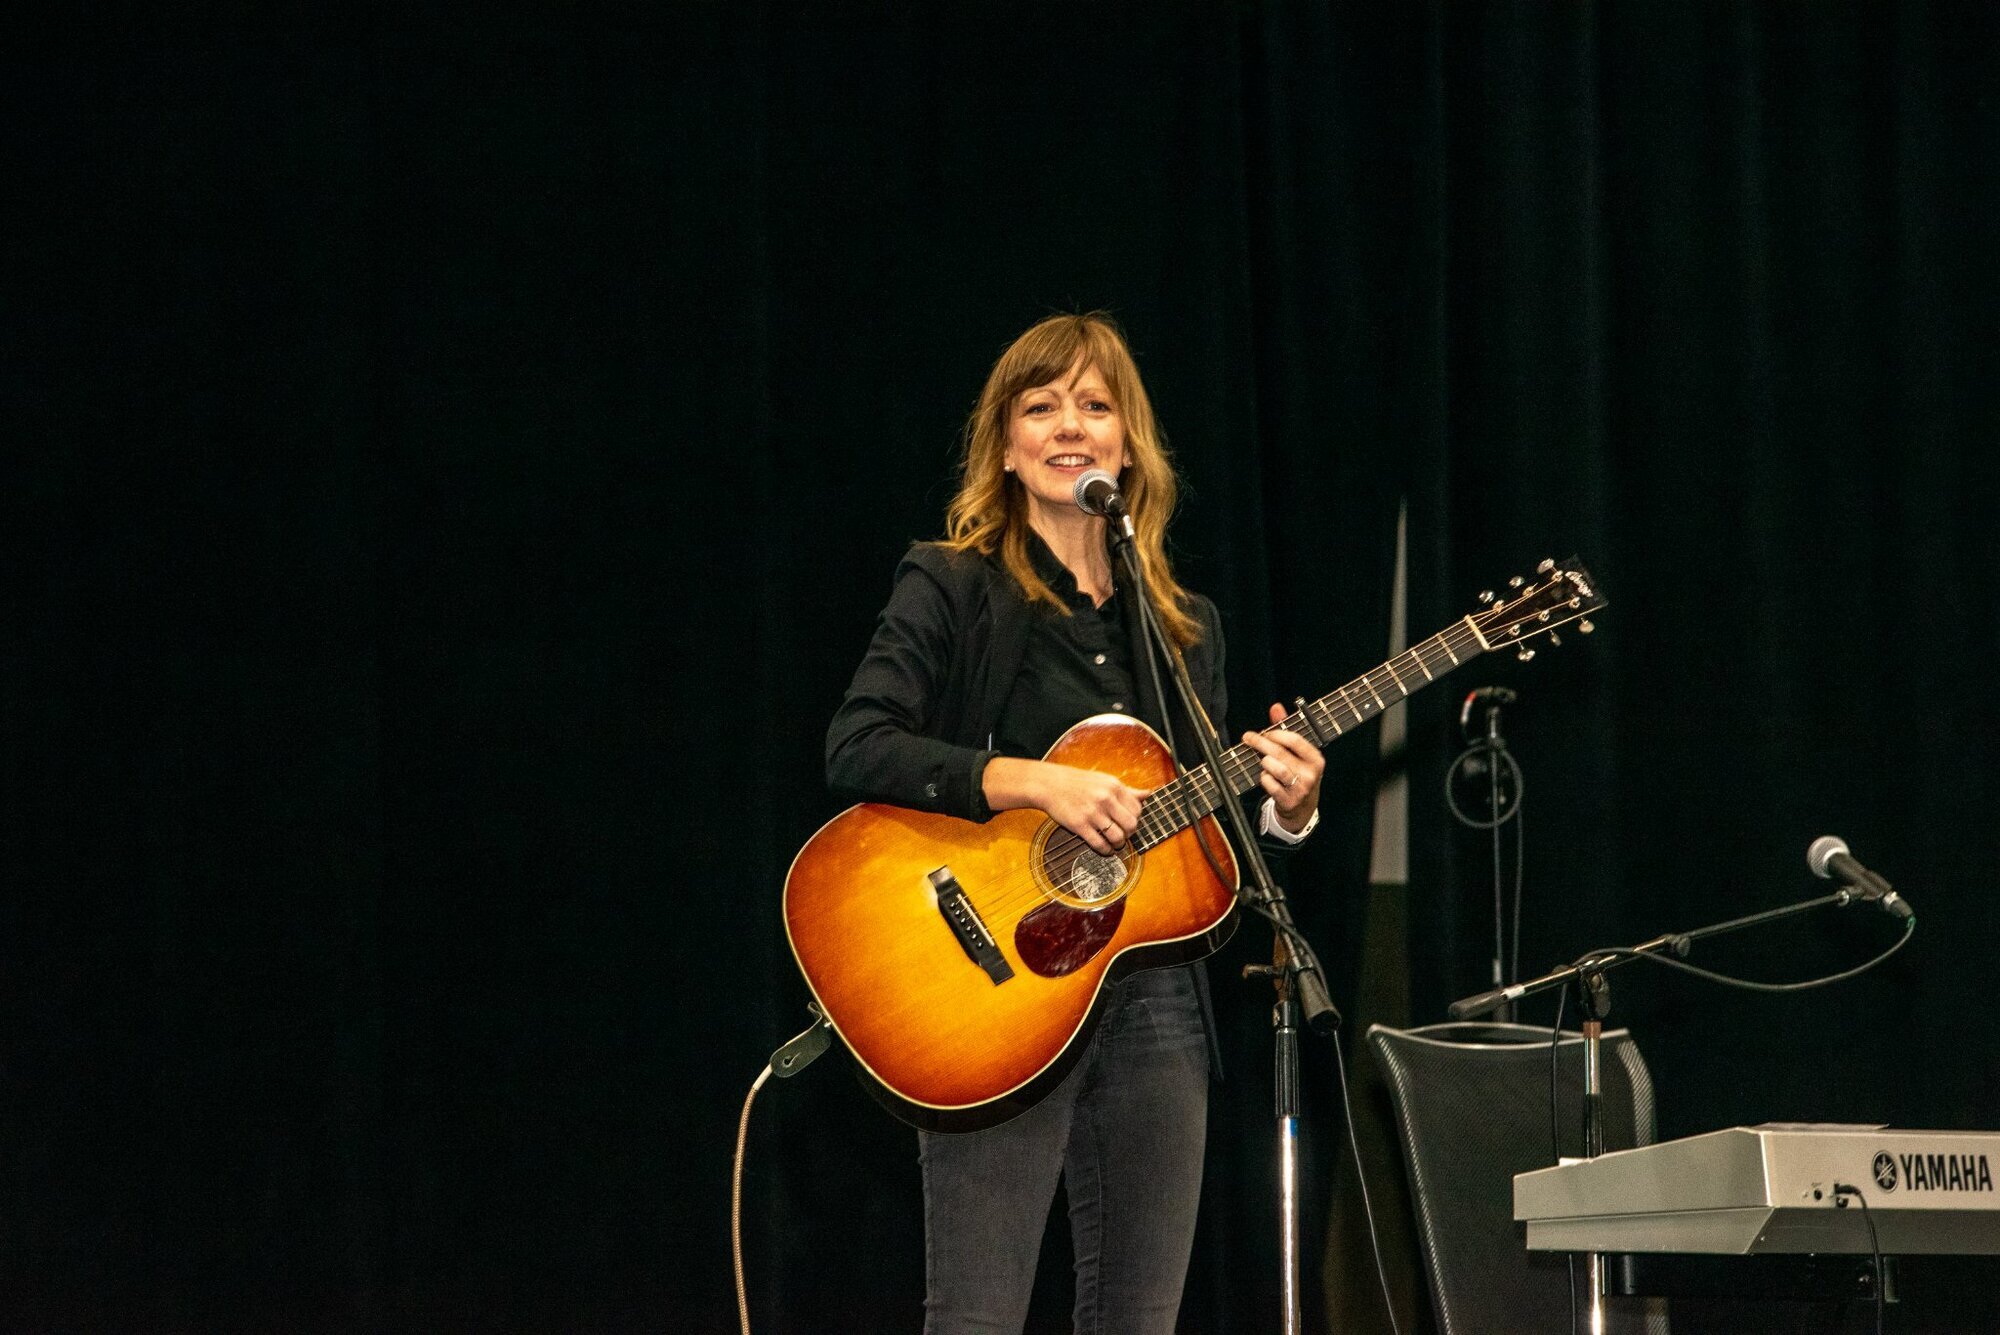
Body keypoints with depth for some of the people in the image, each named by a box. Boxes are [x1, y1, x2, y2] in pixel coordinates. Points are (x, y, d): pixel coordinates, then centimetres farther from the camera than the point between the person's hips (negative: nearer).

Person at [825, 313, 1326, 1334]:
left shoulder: (1183, 627, 16)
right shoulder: (954, 589, 0)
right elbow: (856, 750, -14)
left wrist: (1285, 810, -3)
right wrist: (1035, 783, -22)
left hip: (1155, 1003, 5)